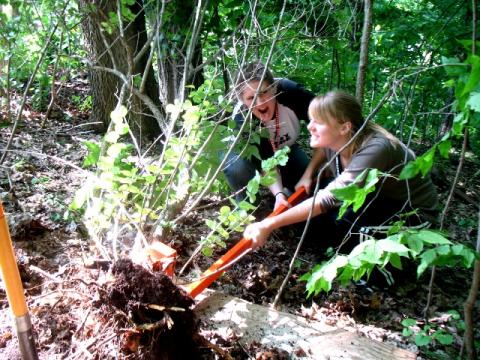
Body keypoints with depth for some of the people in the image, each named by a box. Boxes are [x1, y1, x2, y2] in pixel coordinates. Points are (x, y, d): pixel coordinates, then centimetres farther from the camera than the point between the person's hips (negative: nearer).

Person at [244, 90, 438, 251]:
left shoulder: (374, 150, -35)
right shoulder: (335, 141, -14)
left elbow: (330, 198, -43)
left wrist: (268, 225, -44)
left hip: (413, 211, -7)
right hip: (373, 203, 7)